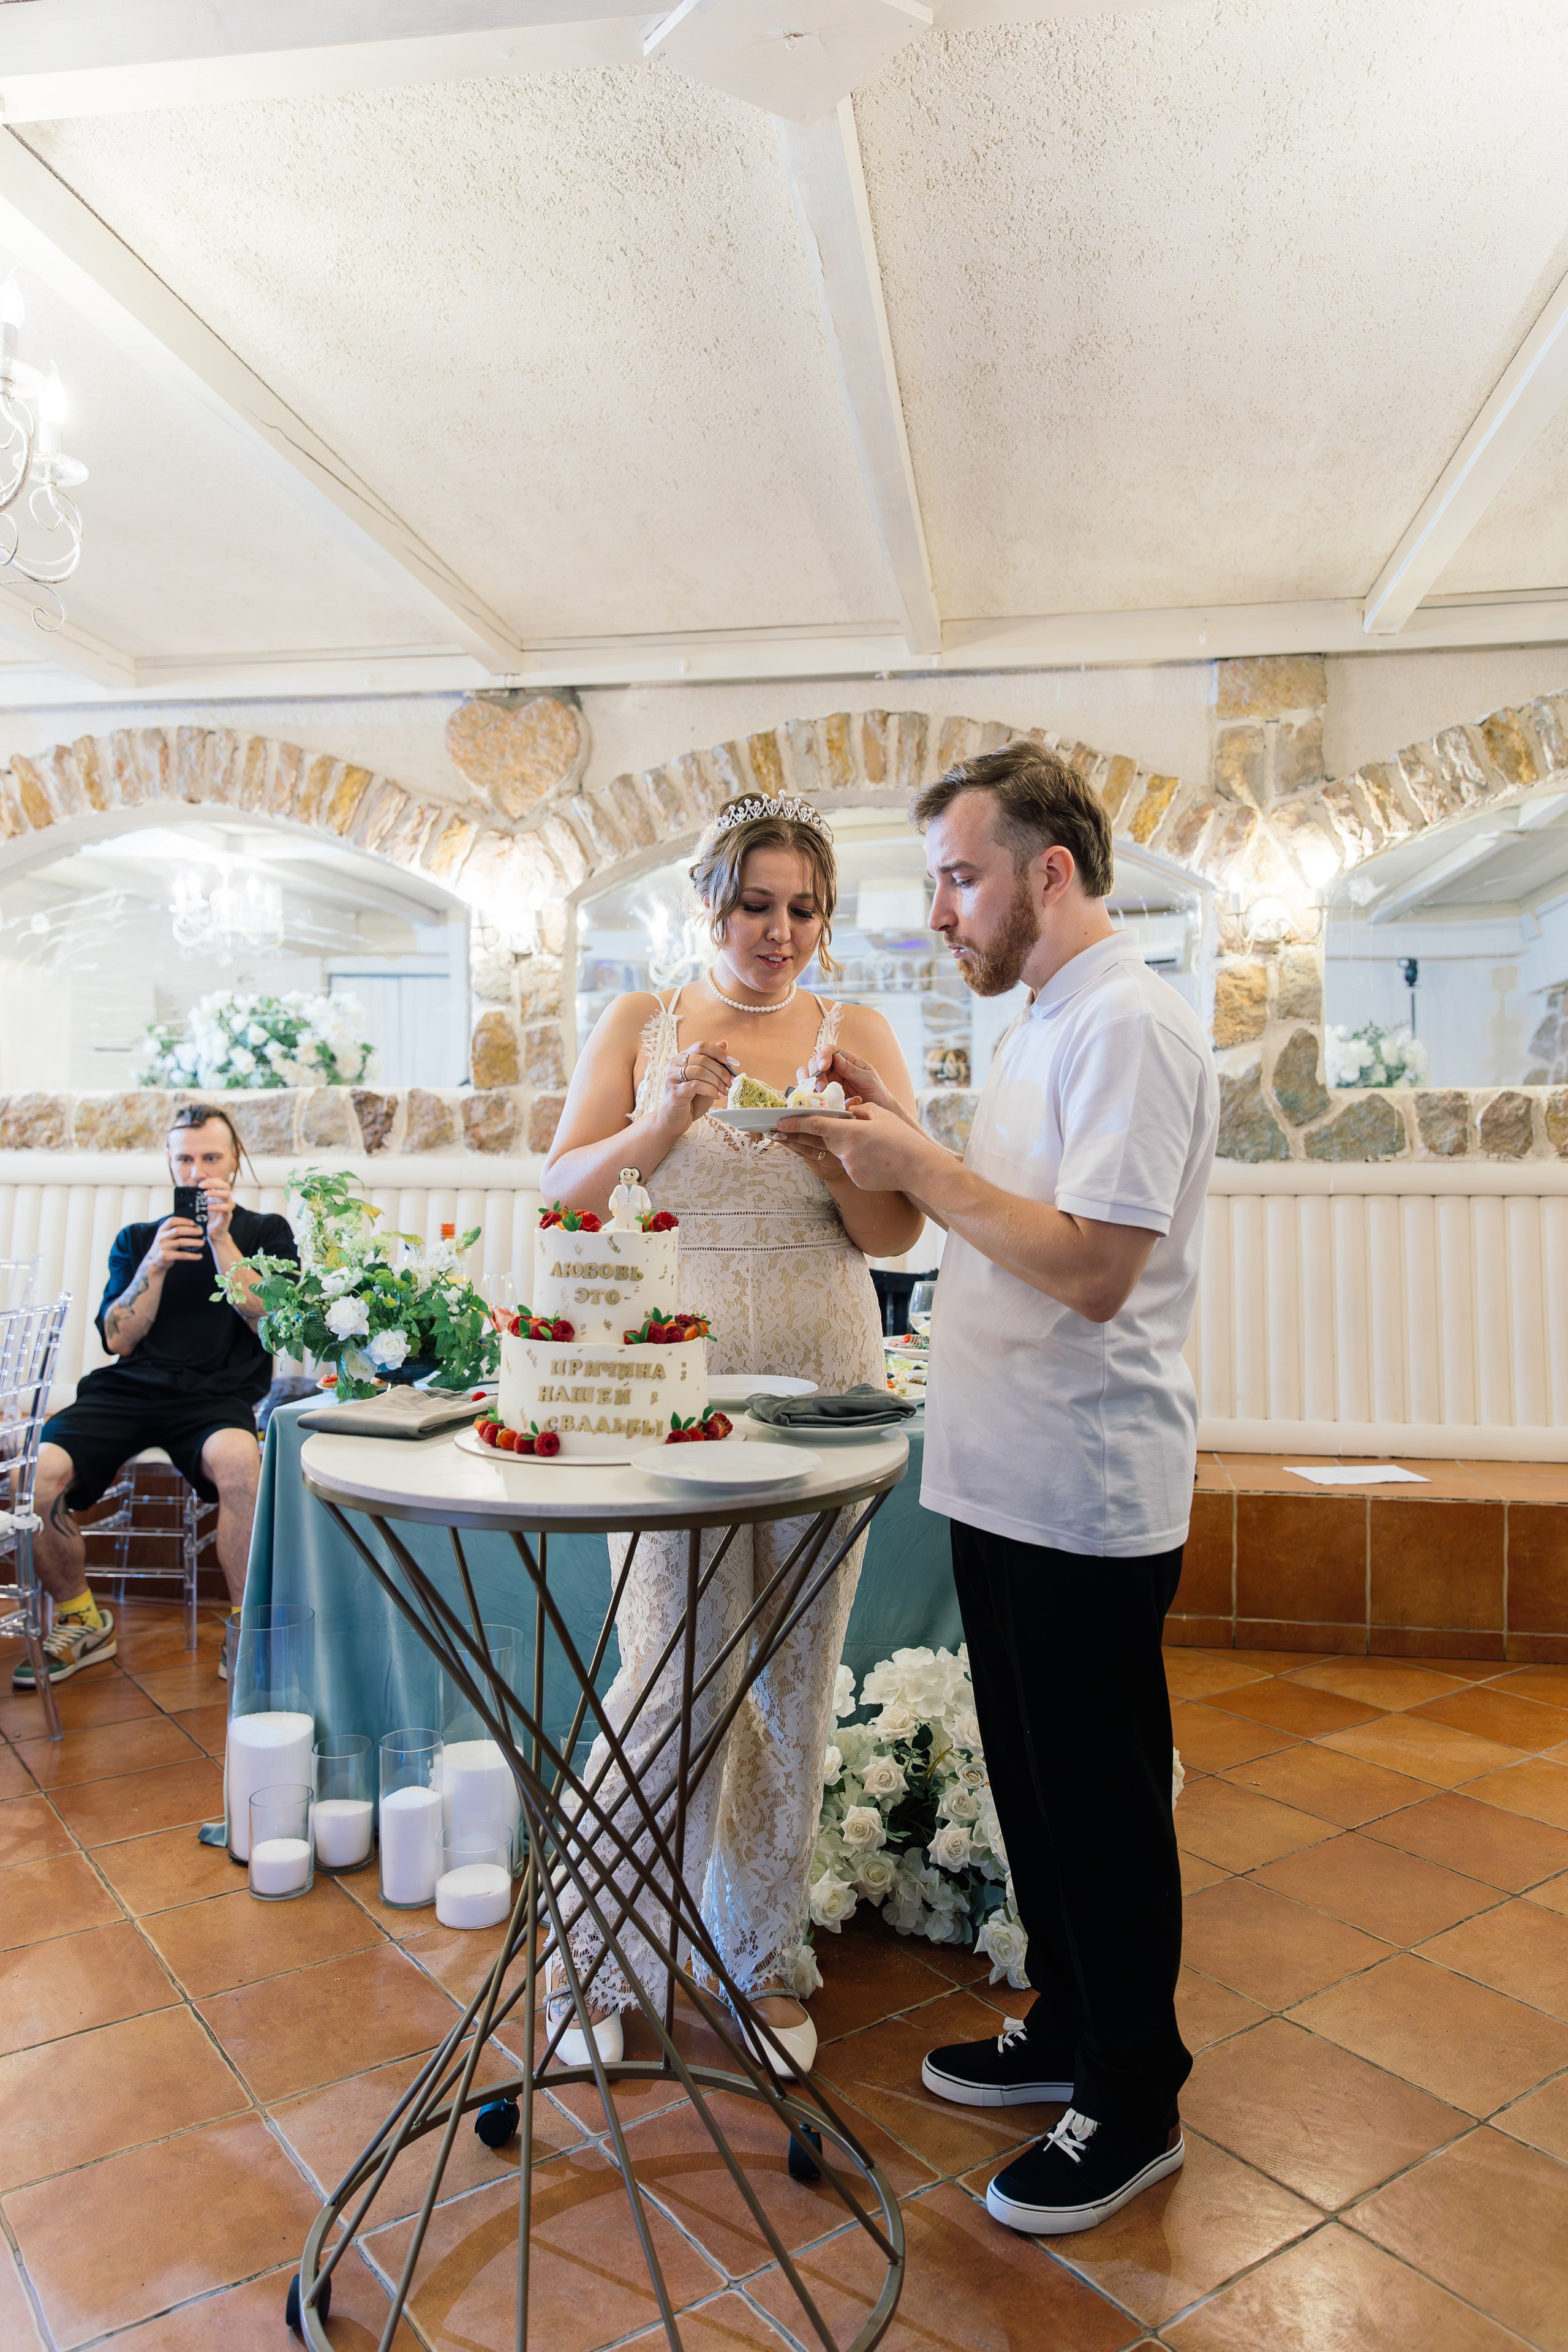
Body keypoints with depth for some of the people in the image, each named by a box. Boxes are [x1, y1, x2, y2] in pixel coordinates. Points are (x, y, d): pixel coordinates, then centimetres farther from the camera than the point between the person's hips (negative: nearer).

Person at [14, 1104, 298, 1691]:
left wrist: (221, 1239, -8)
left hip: (218, 1395, -3)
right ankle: (81, 1624, 2)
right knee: (36, 1472, -24)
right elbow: (118, 1338, 8)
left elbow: (269, 1319, -3)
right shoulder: (137, 1239, 19)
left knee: (237, 1457, -38)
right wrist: (156, 1264, -6)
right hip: (129, 1388, 3)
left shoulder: (265, 1232, 13)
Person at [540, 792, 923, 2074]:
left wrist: (829, 1152, -19)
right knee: (681, 1667, -2)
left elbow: (899, 1230, 1)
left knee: (794, 1677, 9)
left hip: (821, 1379, 2)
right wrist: (664, 1120, -19)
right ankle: (601, 1962, 23)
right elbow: (565, 1188, -2)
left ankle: (766, 1958, 31)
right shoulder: (639, 1026, 6)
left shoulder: (858, 1035, 6)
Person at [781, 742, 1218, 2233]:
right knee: (1033, 1785, 21)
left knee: (1101, 1805, 7)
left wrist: (924, 1168, -19)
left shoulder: (1129, 1028, -17)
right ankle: (1067, 2033, 40)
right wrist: (895, 1144, 6)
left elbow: (1091, 1267, -26)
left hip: (1085, 1499, -9)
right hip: (1005, 1481, 9)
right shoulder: (1044, 1026, 15)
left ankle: (1133, 2106, 28)